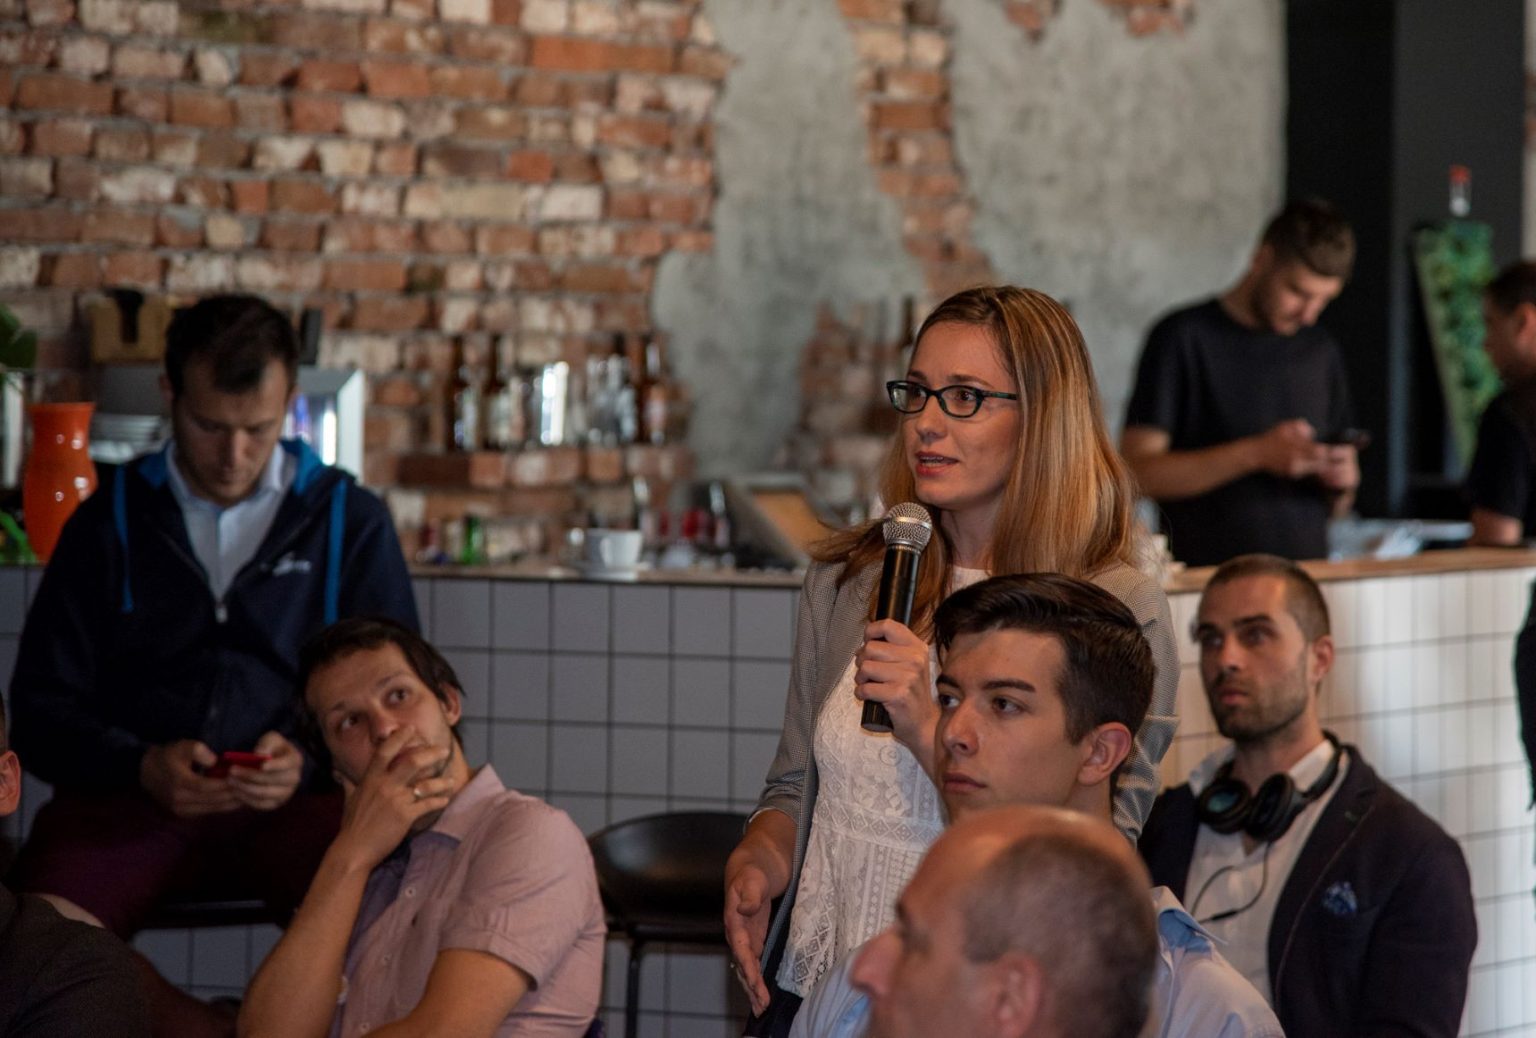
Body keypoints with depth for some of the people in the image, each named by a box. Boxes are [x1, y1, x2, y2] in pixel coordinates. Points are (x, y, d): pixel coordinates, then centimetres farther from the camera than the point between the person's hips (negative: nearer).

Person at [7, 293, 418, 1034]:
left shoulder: (350, 522, 14)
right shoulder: (109, 521, 15)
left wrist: (307, 763, -11)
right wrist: (141, 766, -11)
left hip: (296, 800, 0)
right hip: (132, 798, 0)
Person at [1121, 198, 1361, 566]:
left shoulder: (1322, 352, 17)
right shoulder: (1184, 338, 1)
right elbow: (1138, 470, -7)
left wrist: (1343, 484, 0)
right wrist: (1256, 455, -14)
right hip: (1208, 577, -5)